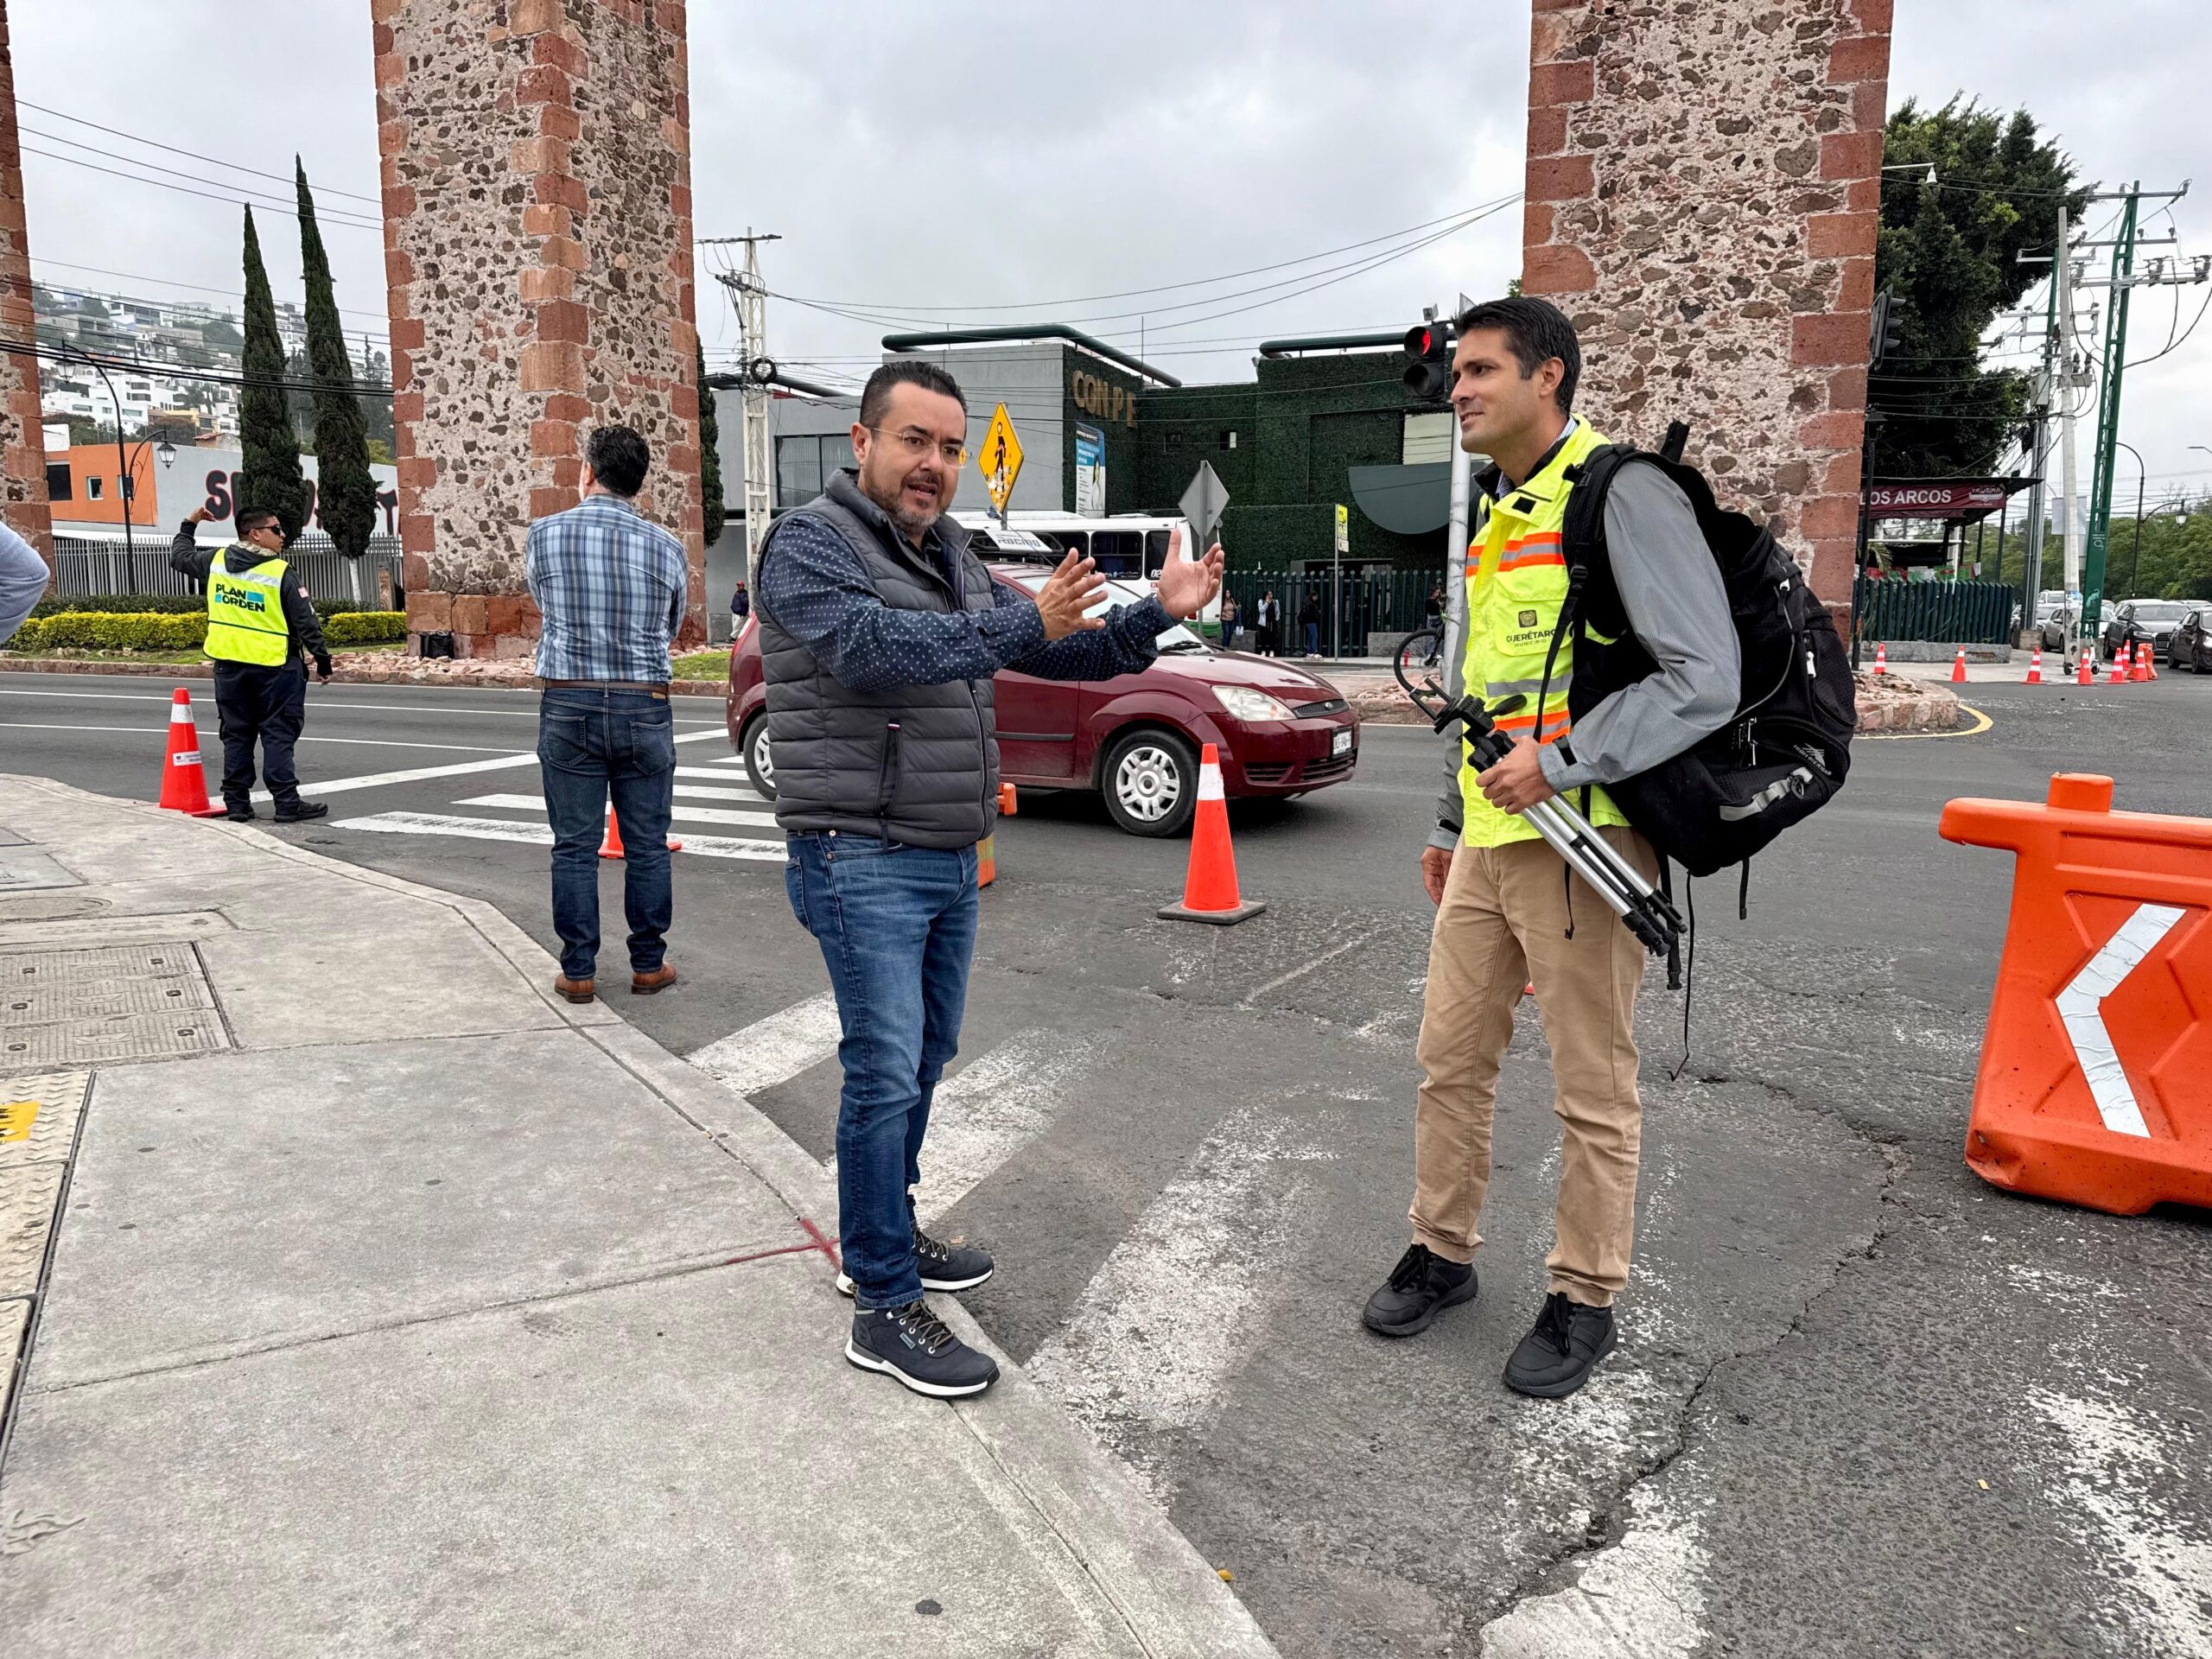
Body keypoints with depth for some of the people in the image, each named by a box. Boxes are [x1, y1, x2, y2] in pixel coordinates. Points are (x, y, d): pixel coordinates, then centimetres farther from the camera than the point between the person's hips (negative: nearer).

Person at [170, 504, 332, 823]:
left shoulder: (216, 560, 5)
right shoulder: (281, 573, -11)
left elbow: (179, 557, 26)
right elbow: (307, 623, -10)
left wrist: (189, 525, 39)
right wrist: (323, 662, -4)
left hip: (229, 665, 5)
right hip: (273, 666, -5)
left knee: (236, 736, 12)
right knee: (278, 736, -3)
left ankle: (237, 803, 14)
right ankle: (287, 803, -4)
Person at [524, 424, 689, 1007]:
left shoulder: (545, 534, -3)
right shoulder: (666, 546, -3)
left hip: (568, 705, 0)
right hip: (644, 707, 0)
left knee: (575, 845, 7)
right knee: (647, 844, 9)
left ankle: (578, 970, 13)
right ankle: (648, 963, 17)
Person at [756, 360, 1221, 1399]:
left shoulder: (948, 556, 14)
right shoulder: (811, 543, -10)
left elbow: (1056, 650, 17)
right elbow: (873, 649, -29)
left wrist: (1156, 614, 2)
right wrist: (1025, 622, -35)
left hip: (947, 858, 9)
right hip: (863, 863, -8)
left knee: (925, 1057, 17)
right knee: (885, 1072, -8)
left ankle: (885, 1235, 34)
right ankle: (884, 1309, 2)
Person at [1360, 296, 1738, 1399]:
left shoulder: (1619, 493, -10)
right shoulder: (1493, 517, 17)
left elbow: (1703, 679, -17)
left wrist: (1559, 766, -21)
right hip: (1488, 844, 8)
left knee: (1593, 1089, 5)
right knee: (1451, 1058, 14)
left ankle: (1583, 1299, 21)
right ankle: (1442, 1254, 30)